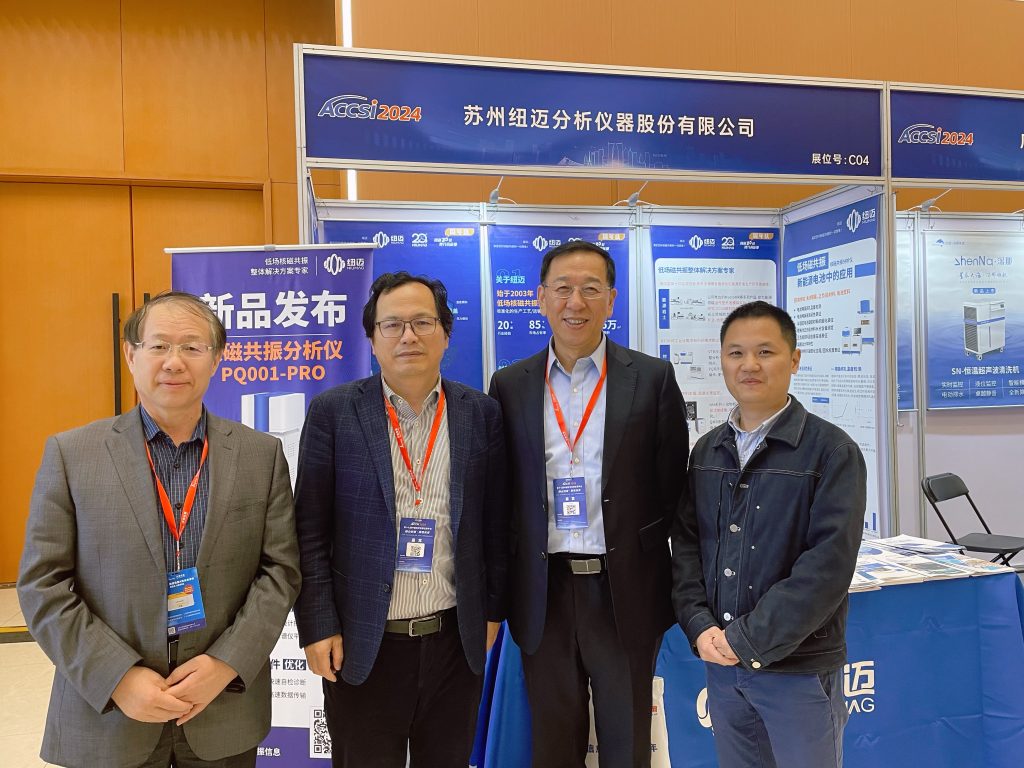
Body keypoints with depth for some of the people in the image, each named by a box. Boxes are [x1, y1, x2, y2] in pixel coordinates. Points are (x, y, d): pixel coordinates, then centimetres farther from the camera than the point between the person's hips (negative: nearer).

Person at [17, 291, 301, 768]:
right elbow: (41, 583, -5)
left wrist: (228, 663, -12)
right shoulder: (71, 454, -4)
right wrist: (118, 677, -13)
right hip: (107, 711, -1)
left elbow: (280, 568, -2)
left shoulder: (261, 454, -2)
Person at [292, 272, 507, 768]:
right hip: (362, 645, -2)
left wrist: (492, 611, 8)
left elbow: (495, 524, 5)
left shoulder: (481, 413, 0)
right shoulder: (333, 411, -6)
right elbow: (310, 530, -4)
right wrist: (317, 627, -7)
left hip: (456, 640, 2)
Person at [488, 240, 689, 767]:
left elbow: (671, 485, 1)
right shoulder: (510, 385, 3)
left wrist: (639, 558, -1)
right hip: (543, 591, 2)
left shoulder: (652, 379, -2)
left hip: (625, 591, -1)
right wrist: (505, 584, 4)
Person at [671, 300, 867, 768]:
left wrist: (751, 639, -18)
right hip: (721, 663, 4)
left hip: (799, 666, -4)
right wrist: (700, 626, -8)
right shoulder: (706, 451, 6)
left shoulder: (832, 451, -9)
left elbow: (829, 563, -16)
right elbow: (686, 545, 6)